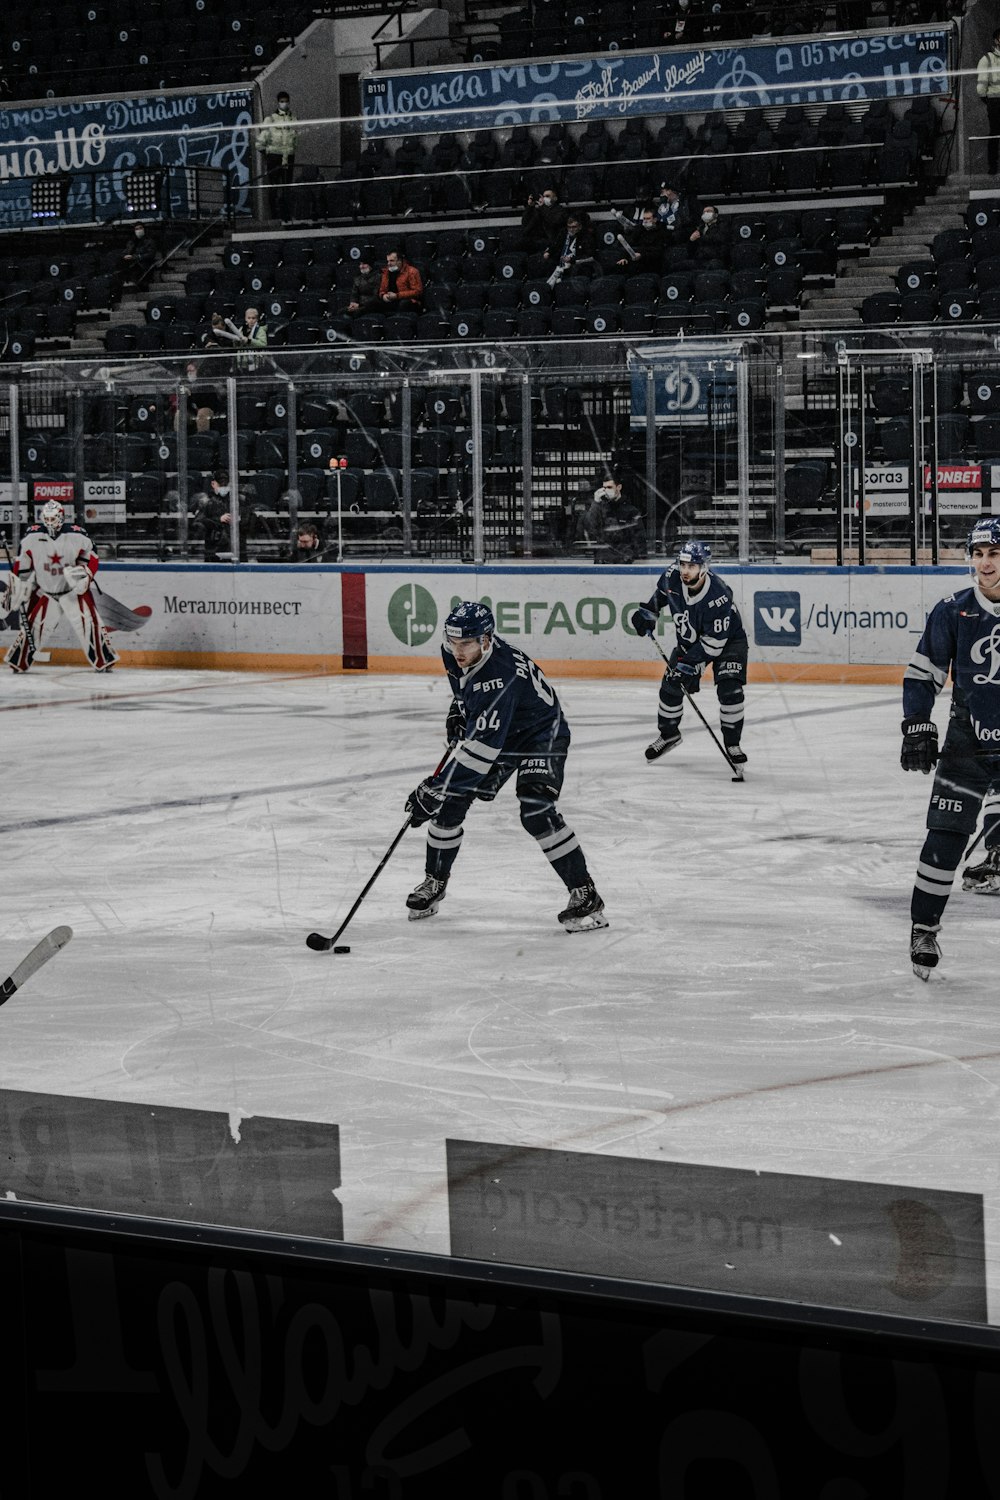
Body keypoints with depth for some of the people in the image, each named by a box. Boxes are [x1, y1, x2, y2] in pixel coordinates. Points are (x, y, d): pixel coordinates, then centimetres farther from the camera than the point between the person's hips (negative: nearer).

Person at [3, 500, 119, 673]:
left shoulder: (77, 536, -15)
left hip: (73, 589, -1)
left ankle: (103, 661, -3)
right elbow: (21, 564, 0)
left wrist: (86, 575, -17)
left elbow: (92, 558, -3)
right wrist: (18, 585, -1)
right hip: (44, 591, 1)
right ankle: (18, 662, 13)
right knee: (32, 625, -1)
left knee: (89, 623, -10)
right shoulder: (32, 536, -11)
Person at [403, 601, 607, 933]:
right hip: (487, 730, 8)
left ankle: (585, 897, -16)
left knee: (537, 814, -25)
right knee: (449, 802, 0)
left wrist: (434, 788, -44)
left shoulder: (500, 678, -40)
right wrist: (458, 710, 9)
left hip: (540, 734, -8)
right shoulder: (454, 653, -15)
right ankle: (434, 883, 20)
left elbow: (481, 748, -45)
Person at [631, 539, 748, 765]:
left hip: (727, 641, -5)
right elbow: (660, 593, 9)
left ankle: (732, 743, -6)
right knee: (670, 685, 3)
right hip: (689, 640, 6)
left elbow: (714, 641, -33)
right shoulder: (672, 579, -20)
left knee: (730, 690, -21)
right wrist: (648, 612, 2)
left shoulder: (719, 596, -37)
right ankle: (668, 735, 26)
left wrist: (690, 663, -32)